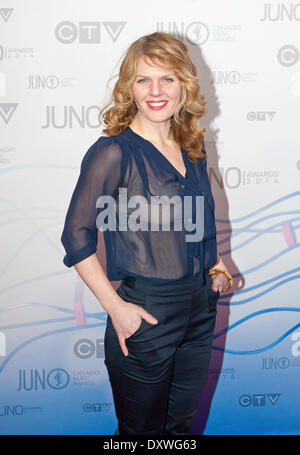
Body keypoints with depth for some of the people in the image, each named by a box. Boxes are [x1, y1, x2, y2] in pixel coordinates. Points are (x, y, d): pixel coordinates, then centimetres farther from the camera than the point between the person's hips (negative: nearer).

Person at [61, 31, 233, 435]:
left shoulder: (192, 149, 6)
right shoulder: (115, 152, -14)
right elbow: (77, 236, -15)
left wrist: (213, 262, 7)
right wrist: (115, 306, -17)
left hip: (201, 308, 6)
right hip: (146, 314, -6)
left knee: (183, 424, 21)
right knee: (142, 429, 12)